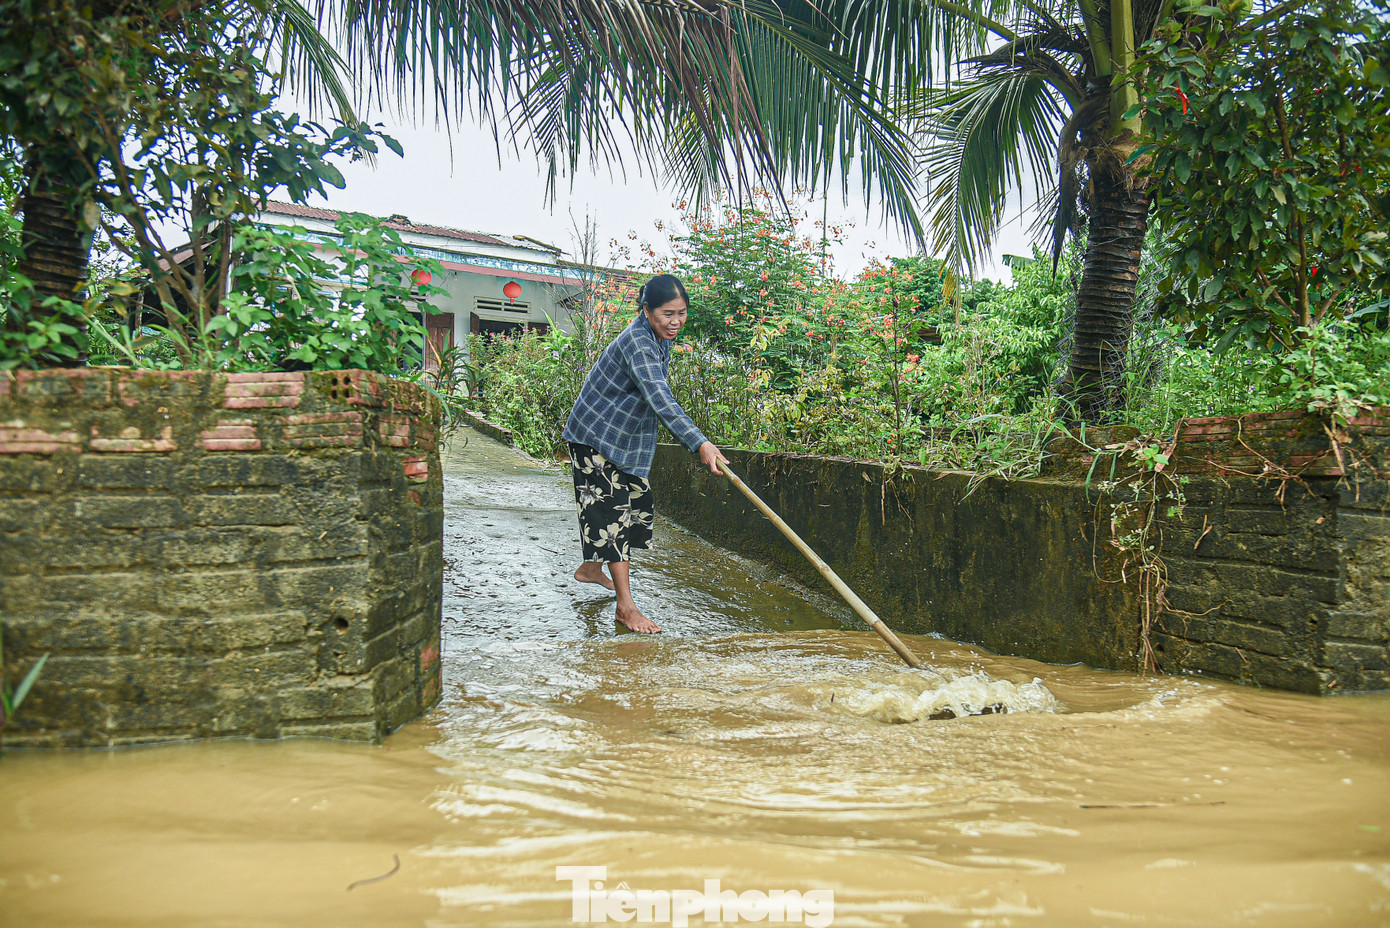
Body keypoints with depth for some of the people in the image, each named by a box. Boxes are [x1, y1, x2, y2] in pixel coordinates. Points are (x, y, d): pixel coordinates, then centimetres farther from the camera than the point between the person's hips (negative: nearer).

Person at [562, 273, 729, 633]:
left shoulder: (661, 339, 1)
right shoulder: (636, 341, -30)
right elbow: (660, 398, -43)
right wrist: (700, 443, -51)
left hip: (627, 437, 10)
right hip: (596, 435, -10)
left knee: (638, 504, 16)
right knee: (612, 509, -12)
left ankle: (591, 568, 37)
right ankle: (626, 606, -11)